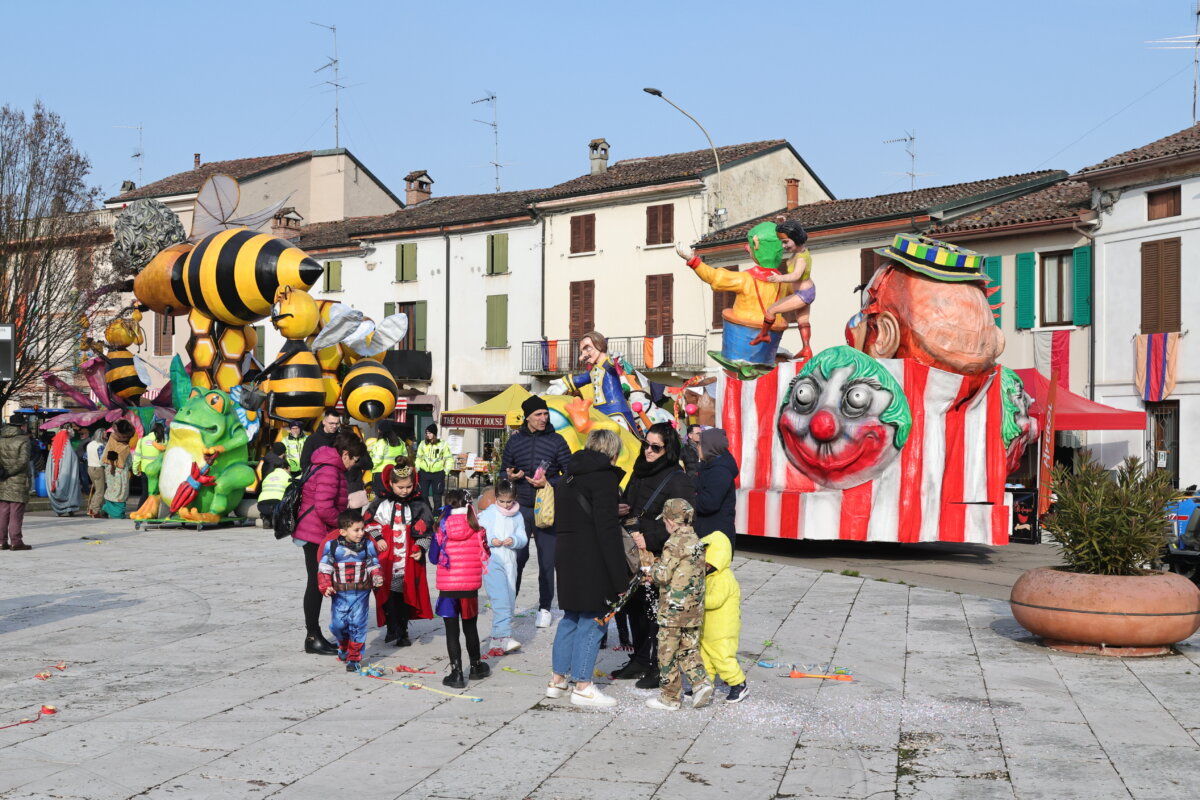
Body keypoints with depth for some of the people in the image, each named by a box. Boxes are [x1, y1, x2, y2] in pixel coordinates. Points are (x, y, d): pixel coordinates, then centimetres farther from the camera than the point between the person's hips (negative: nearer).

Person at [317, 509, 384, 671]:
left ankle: (354, 658, 9)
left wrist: (377, 577, -13)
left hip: (361, 593, 0)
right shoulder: (332, 545, -5)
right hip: (340, 593, 0)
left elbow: (374, 564, 6)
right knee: (338, 624, 3)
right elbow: (324, 568, -2)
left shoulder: (367, 545, -1)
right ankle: (343, 646, 34)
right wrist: (325, 587, -12)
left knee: (357, 625, -1)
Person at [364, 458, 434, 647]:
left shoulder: (419, 504, 1)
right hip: (386, 557, -1)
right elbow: (370, 521, 7)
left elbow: (427, 529, 4)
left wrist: (421, 548, -6)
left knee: (406, 594, 5)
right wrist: (377, 538, -5)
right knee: (388, 592, -4)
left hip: (409, 558, 1)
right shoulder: (381, 502, 0)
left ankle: (403, 632, 16)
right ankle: (393, 628, 5)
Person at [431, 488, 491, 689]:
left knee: (452, 631, 3)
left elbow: (434, 558, 0)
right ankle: (476, 667, 31)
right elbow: (484, 556, 6)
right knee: (470, 627, 18)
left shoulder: (442, 529, -7)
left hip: (447, 587, -2)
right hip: (471, 585, 2)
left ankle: (456, 673, 0)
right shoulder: (477, 529, -3)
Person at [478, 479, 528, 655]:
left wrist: (514, 541, -13)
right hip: (492, 560, -5)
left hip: (510, 561, 5)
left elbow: (523, 538, 8)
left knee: (510, 600, 5)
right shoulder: (488, 513, 1)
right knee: (500, 599, -16)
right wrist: (490, 540, -17)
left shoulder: (517, 516, 11)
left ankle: (497, 638, 14)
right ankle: (505, 636, -23)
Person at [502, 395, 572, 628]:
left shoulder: (556, 441, 0)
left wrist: (549, 483, -14)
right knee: (516, 556, 0)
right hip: (521, 507, 1)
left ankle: (545, 608, 15)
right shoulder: (515, 440, 7)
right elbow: (504, 471, 18)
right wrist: (509, 476, -5)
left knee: (547, 561, 4)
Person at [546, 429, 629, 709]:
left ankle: (557, 680, 23)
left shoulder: (570, 476, 14)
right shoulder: (604, 476, -11)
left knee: (571, 617, 18)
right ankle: (583, 687, 4)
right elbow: (607, 529, -16)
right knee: (591, 619, 0)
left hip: (566, 556, 8)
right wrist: (620, 577, -14)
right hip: (590, 560, -8)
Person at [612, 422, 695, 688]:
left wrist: (650, 540, -20)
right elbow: (626, 504, 28)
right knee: (635, 607, 13)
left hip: (660, 557, -7)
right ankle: (640, 660, 25)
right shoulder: (639, 473, 14)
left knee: (656, 612, -5)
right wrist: (621, 510, 4)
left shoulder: (677, 479, -10)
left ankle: (658, 667, 4)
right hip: (633, 554, 8)